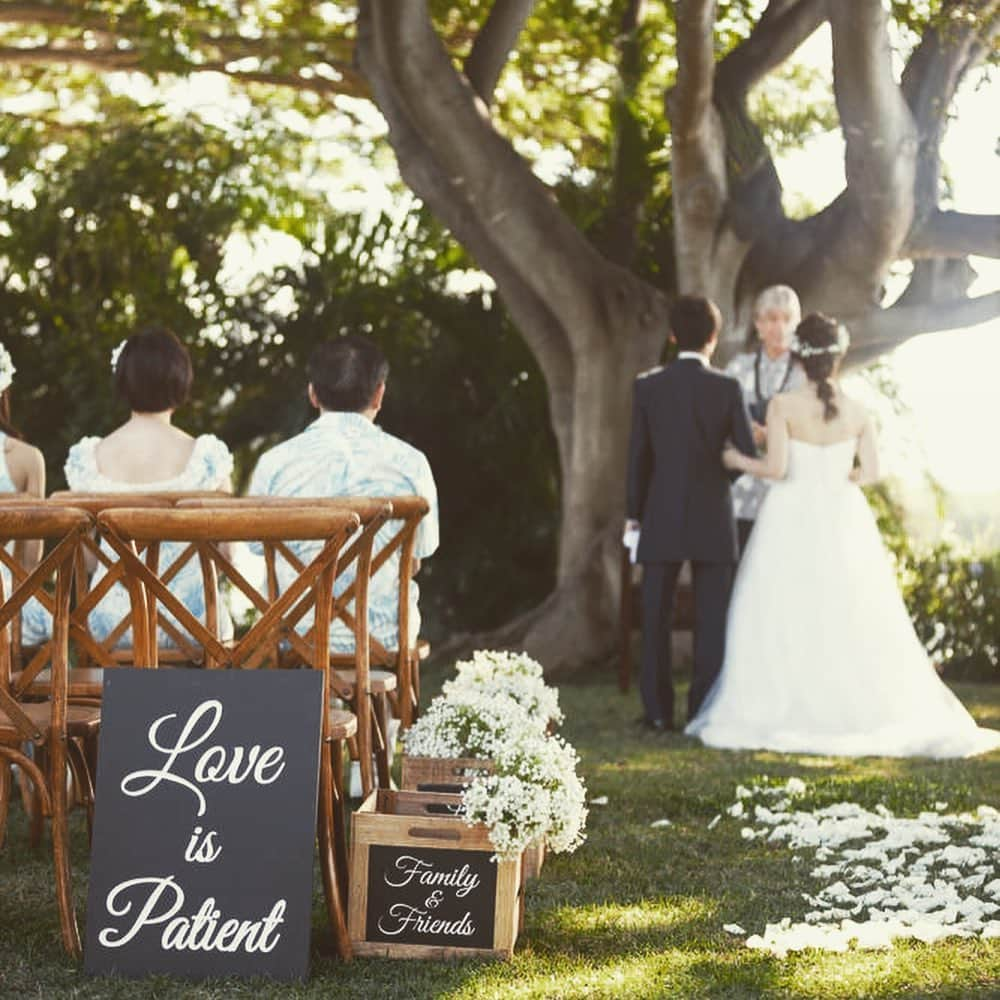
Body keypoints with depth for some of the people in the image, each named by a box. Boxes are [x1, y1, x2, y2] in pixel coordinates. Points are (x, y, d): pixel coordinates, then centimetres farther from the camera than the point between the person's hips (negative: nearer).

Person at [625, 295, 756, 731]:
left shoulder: (647, 386, -2)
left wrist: (633, 513, 10)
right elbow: (747, 452, -4)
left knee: (655, 617, 7)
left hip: (661, 518, 1)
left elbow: (637, 453, 1)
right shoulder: (727, 388, -6)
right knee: (711, 618, 4)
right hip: (712, 518, -1)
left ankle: (657, 710, 7)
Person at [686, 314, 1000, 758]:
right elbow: (871, 470, 0)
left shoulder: (783, 405, -10)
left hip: (793, 520, -3)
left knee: (786, 618, 3)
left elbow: (776, 468, -14)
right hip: (842, 520, 3)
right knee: (854, 620, 8)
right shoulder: (857, 411, 0)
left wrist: (738, 461, 4)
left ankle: (783, 714, 1)